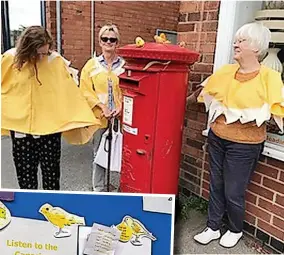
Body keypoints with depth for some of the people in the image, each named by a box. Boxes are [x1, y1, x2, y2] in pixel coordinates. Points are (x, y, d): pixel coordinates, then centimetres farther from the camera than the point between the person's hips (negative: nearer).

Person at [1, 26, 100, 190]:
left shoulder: (56, 60, -9)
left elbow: (71, 89, -6)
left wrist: (82, 116, -8)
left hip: (50, 127, -1)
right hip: (20, 126, 2)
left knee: (51, 171, 10)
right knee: (25, 172, 14)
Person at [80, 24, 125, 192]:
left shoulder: (124, 65, 3)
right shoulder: (92, 64, 4)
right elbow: (86, 90, -1)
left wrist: (122, 106, -12)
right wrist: (102, 106, -11)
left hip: (120, 116, 0)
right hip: (99, 116, 1)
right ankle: (99, 189, 26)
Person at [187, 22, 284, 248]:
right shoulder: (225, 72, 3)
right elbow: (202, 93, 16)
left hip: (244, 145, -5)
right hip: (217, 138, 5)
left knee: (233, 192, 6)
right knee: (216, 186, 16)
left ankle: (236, 230, 36)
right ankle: (212, 228, 36)